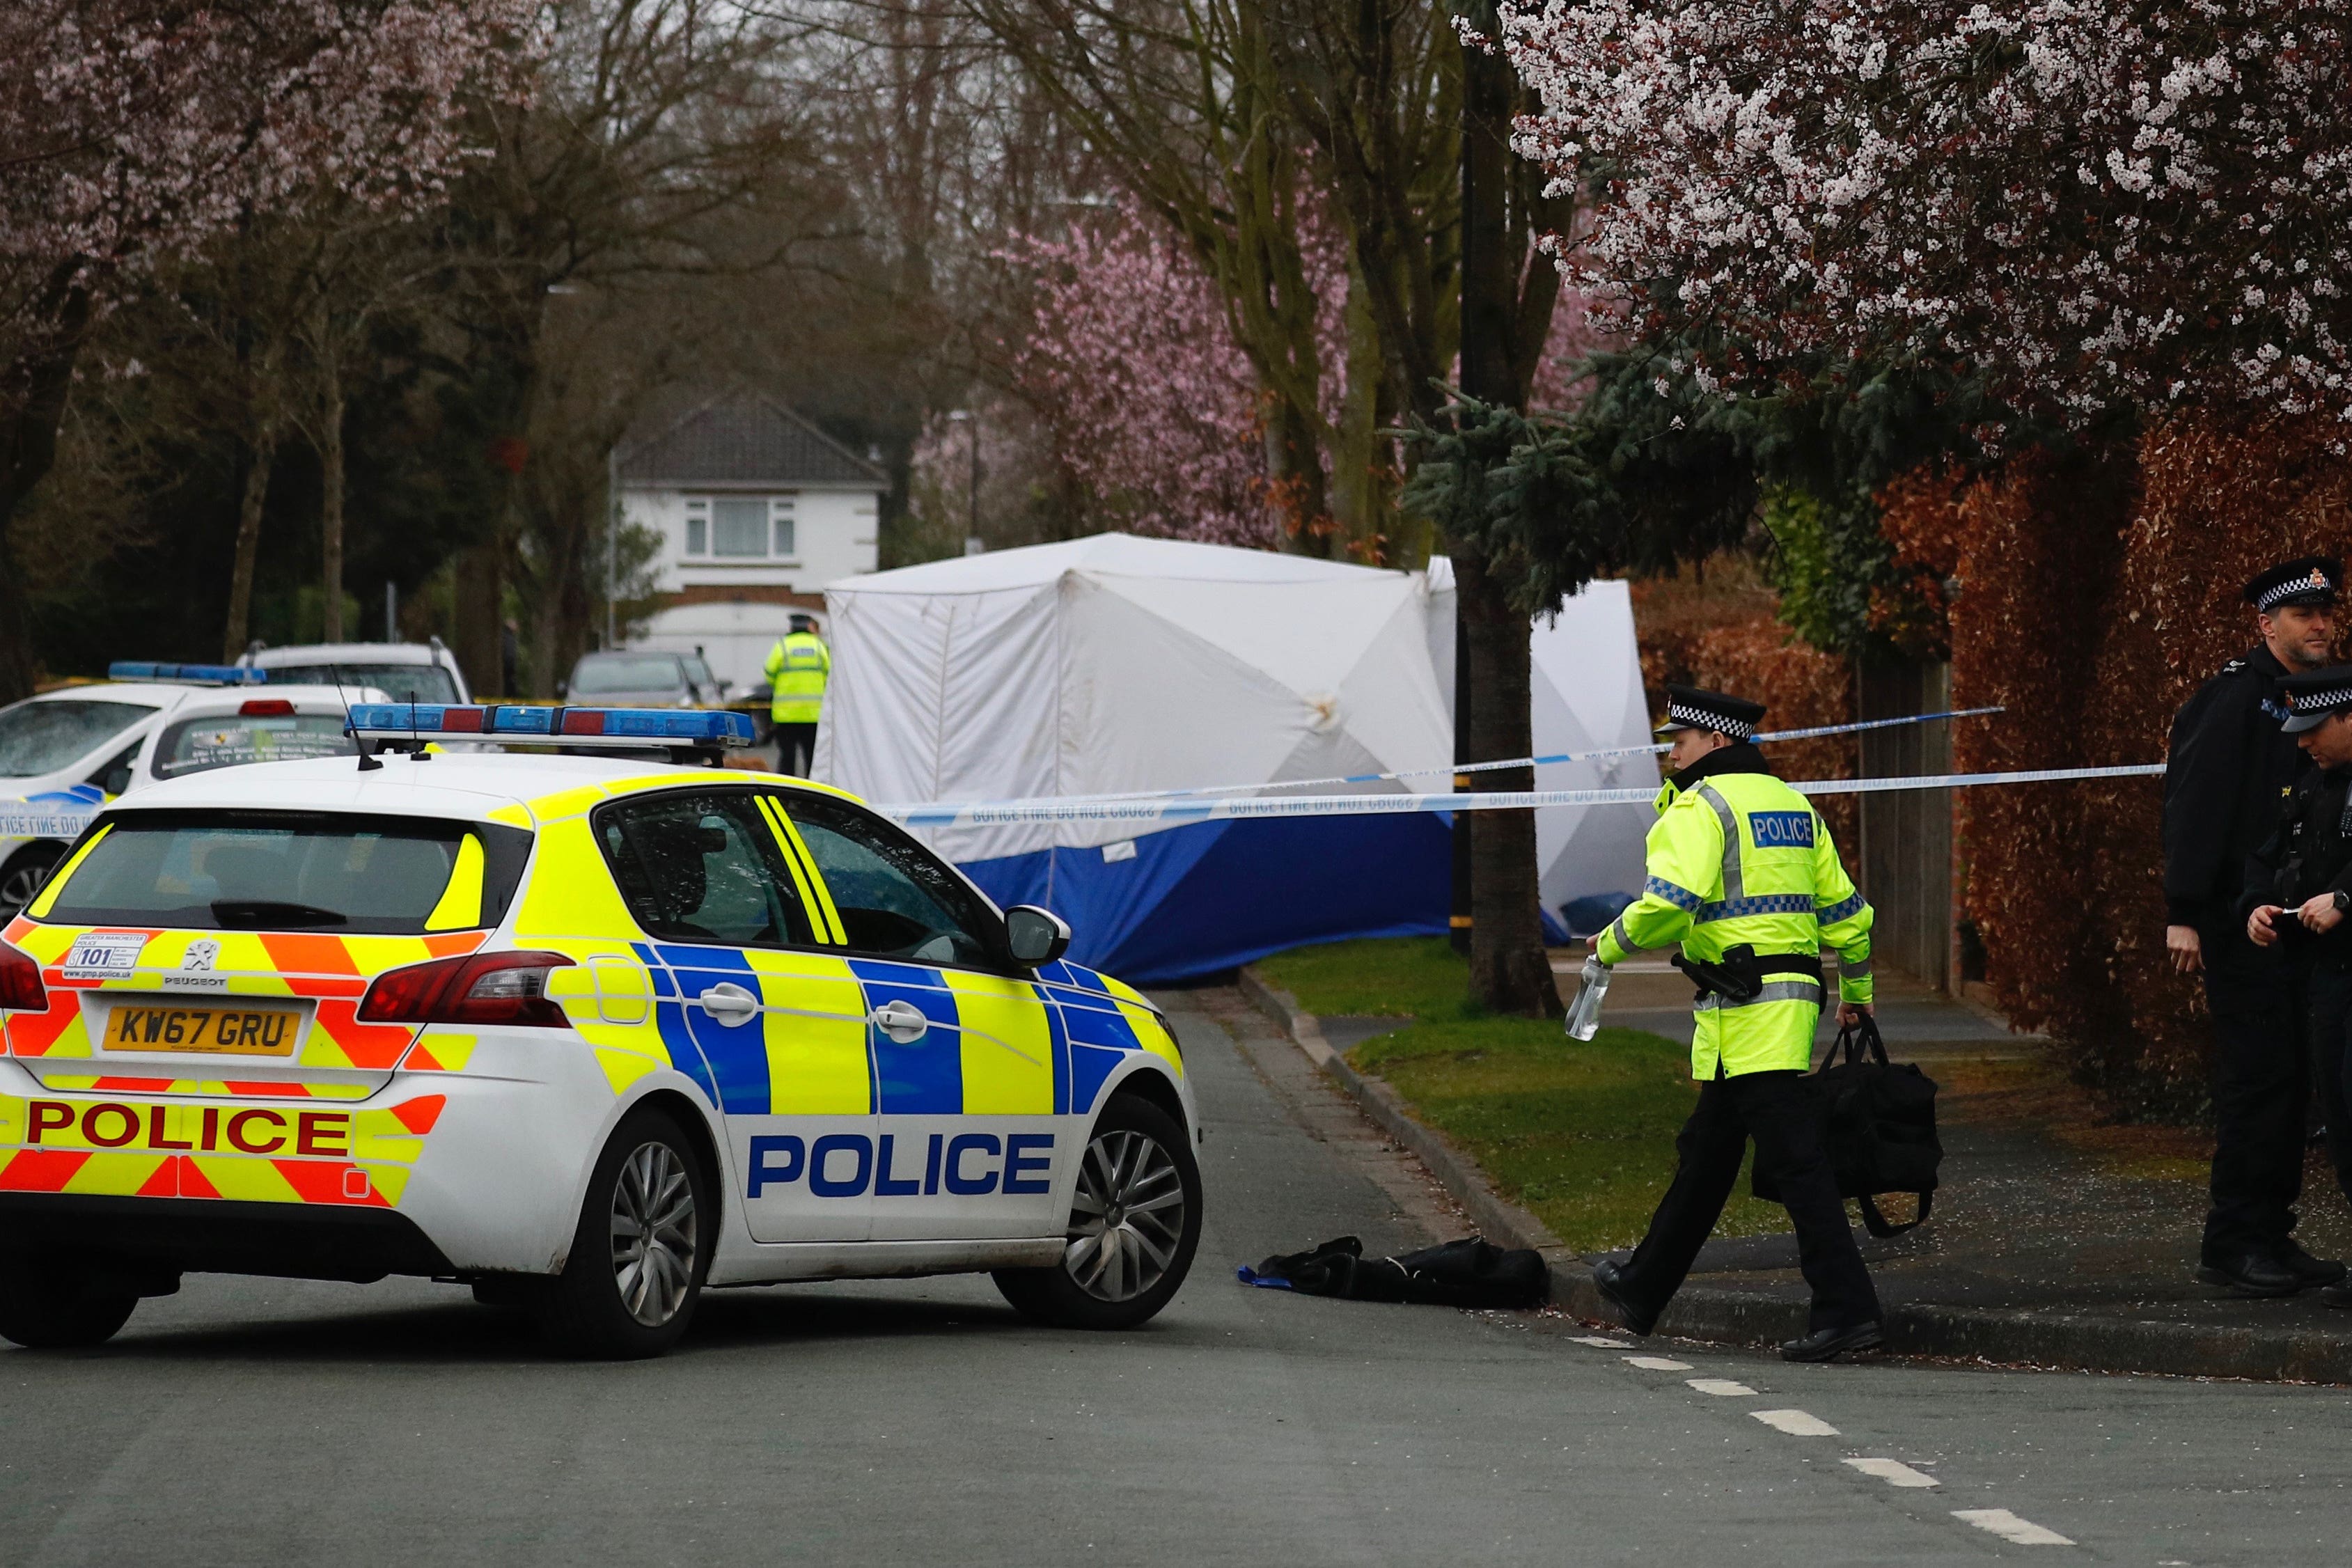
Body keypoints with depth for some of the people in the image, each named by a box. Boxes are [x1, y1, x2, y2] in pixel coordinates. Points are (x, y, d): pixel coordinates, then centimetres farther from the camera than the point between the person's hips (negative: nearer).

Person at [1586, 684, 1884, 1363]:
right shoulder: (1792, 805, 18)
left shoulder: (1700, 806, -8)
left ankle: (1846, 1307, -15)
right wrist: (1857, 993, 33)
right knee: (1706, 1154, 18)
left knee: (1796, 1159, -11)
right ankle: (1645, 1288, 30)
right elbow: (1844, 909, 21)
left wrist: (1612, 944, -4)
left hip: (1745, 1014, -9)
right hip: (1791, 999, 9)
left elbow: (1672, 900, -22)